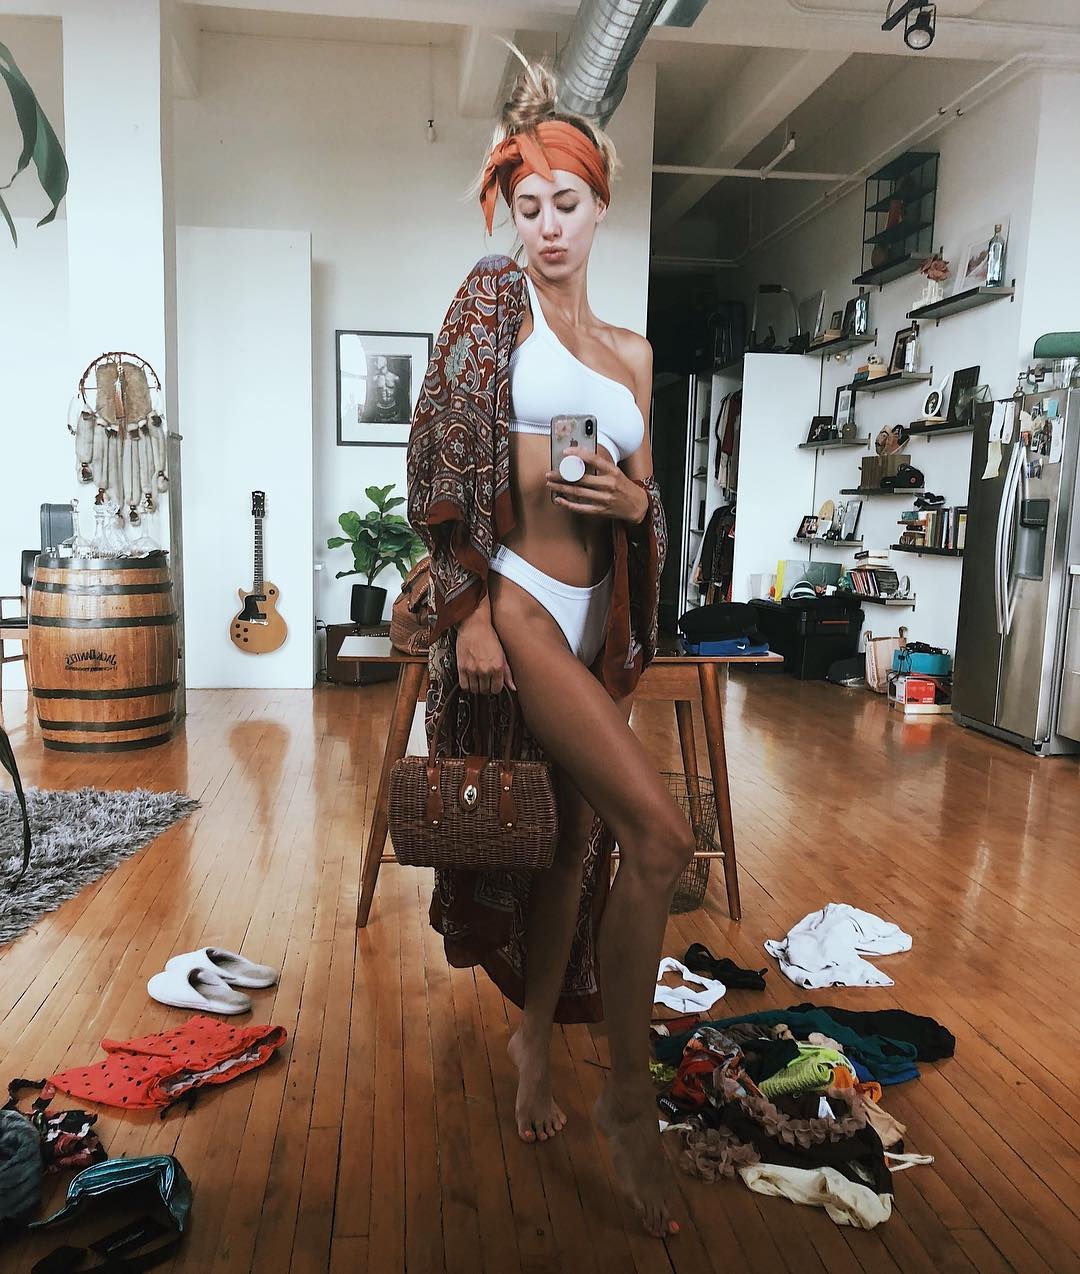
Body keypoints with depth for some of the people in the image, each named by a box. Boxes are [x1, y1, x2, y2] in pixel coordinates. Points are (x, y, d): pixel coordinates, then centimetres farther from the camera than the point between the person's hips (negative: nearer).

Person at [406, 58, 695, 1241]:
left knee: (579, 836, 11)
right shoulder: (495, 297, 3)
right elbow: (446, 453, -6)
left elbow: (647, 498, 19)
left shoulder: (632, 354, 17)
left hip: (596, 611, 6)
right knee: (660, 832, -17)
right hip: (514, 598, -6)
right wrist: (468, 603, -14)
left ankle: (536, 1039, 33)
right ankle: (629, 1091, 2)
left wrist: (633, 500, -6)